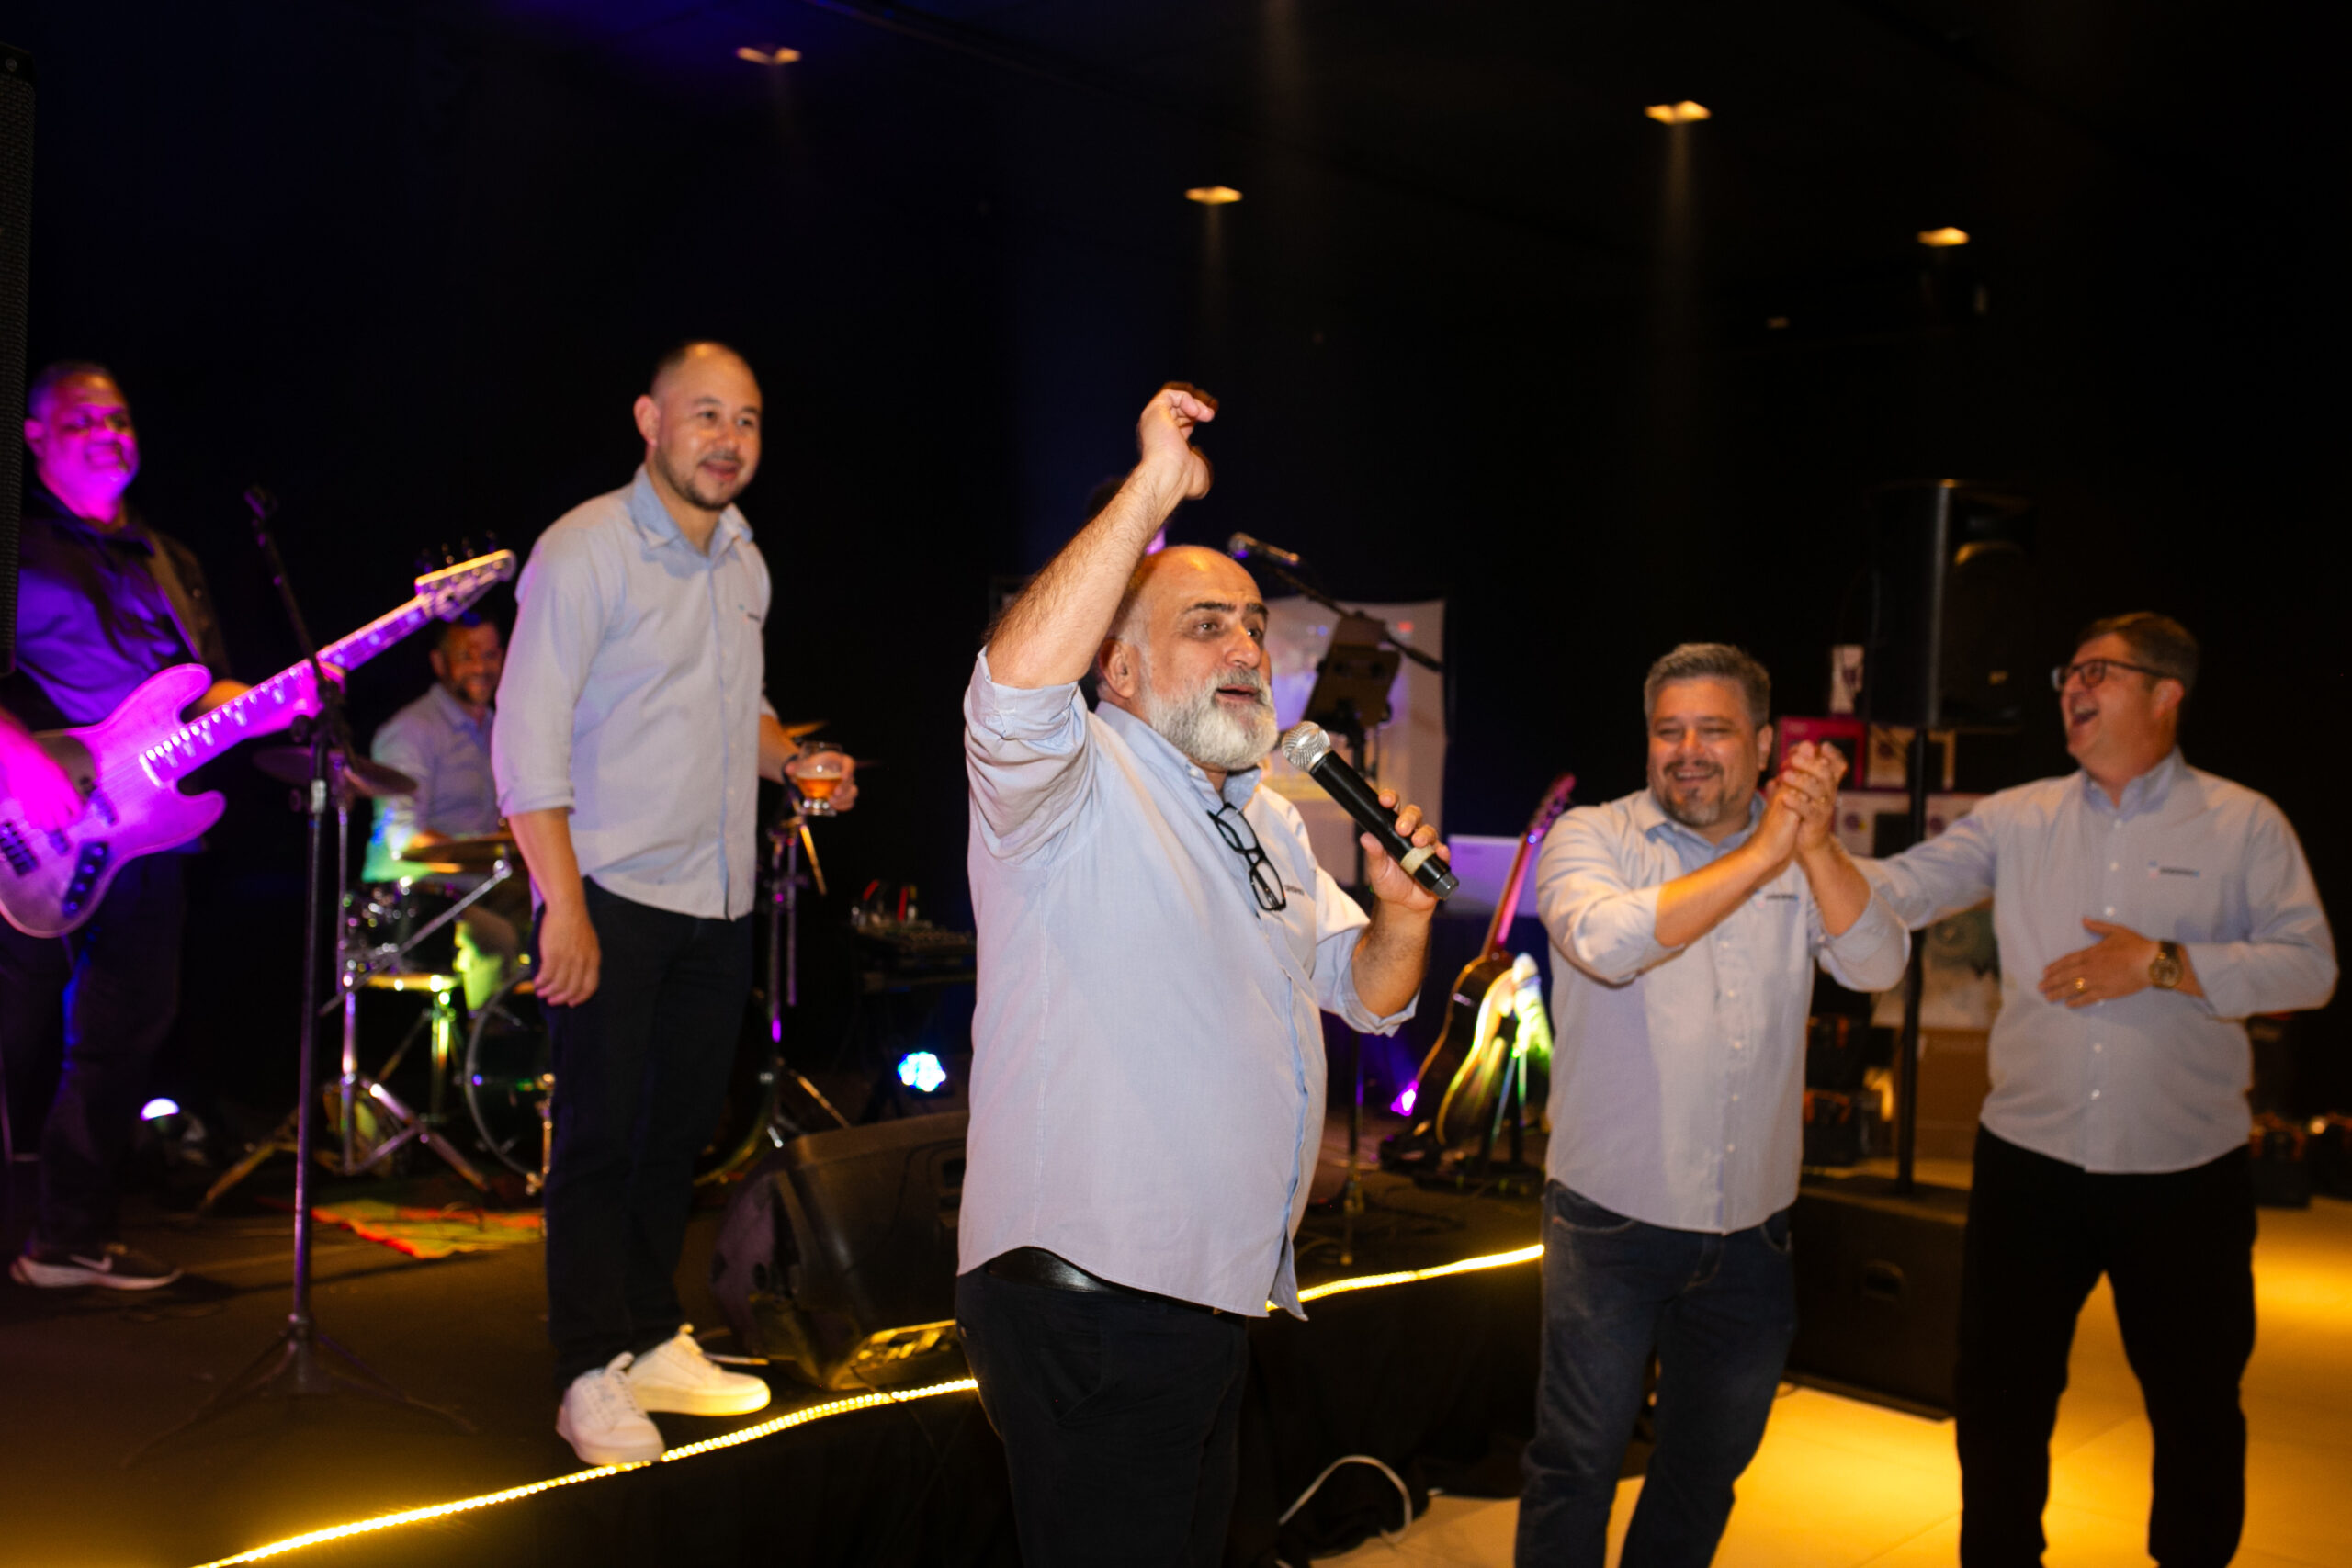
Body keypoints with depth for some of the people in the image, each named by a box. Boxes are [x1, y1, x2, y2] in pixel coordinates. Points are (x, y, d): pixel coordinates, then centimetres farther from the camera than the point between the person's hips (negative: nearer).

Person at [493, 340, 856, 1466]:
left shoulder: (743, 562, 12)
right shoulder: (584, 551, -10)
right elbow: (526, 739, -14)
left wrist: (792, 760, 4)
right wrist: (564, 905, -21)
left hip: (717, 900, 7)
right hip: (612, 897, -7)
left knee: (680, 1127, 13)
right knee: (599, 1136, 0)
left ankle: (654, 1341, 26)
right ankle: (593, 1372, 10)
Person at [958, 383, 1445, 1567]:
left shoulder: (1269, 820, 16)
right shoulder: (1077, 785, -11)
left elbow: (1368, 994, 20)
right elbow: (1016, 687, -35)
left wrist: (1401, 914, -3)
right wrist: (1154, 488, -30)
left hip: (1214, 1295, 9)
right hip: (1085, 1302, -9)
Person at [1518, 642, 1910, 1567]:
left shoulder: (1803, 862, 5)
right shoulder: (1591, 838, -5)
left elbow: (1877, 966, -10)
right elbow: (1609, 943, -25)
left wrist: (1815, 845, -25)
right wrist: (1759, 854, -25)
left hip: (1750, 1232, 4)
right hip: (1613, 1222, -4)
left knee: (1709, 1467, 19)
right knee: (1579, 1466, 3)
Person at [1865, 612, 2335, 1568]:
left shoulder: (2244, 825, -1)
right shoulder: (2018, 819, 4)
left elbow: (2309, 965, -8)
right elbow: (1902, 890, -4)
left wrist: (2161, 965, -16)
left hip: (2185, 1175, -1)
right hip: (2029, 1160, 2)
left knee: (2196, 1406, 14)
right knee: (1997, 1393, 11)